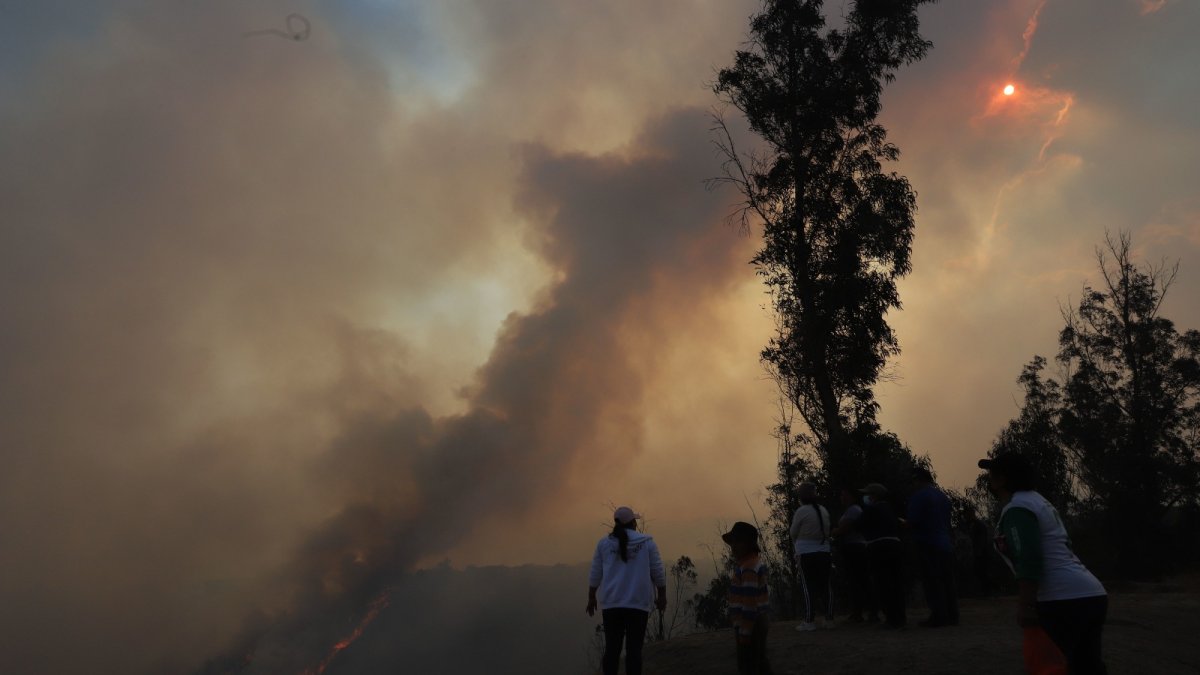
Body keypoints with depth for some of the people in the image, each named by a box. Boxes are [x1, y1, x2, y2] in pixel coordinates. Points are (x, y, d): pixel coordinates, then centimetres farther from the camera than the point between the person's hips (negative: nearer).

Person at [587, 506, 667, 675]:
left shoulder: (604, 542, 2)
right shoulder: (647, 542, -1)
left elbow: (595, 574, 5)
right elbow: (658, 573, 1)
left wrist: (591, 598, 15)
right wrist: (662, 596, 12)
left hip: (612, 602, 2)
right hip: (638, 603, -1)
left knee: (612, 648, 5)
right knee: (634, 649, 1)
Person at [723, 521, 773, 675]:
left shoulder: (749, 568, -23)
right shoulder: (754, 562, 9)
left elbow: (750, 601, -25)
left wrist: (745, 631, -22)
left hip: (750, 624, -10)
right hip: (758, 621, 10)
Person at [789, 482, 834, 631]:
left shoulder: (801, 511, -10)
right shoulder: (823, 510, 6)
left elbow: (793, 533, -2)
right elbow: (828, 530, 10)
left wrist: (795, 549, 16)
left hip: (806, 554, -5)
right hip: (824, 552, 5)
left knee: (808, 587, -1)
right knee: (825, 585, 11)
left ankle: (809, 621, 0)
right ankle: (829, 619, 16)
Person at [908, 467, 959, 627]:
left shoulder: (919, 496, -10)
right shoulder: (943, 496, 15)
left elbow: (912, 522, -15)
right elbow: (947, 521, 20)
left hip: (928, 546, -8)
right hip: (947, 546, 8)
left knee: (932, 584, -4)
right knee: (947, 582, 12)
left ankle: (938, 617, -5)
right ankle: (952, 616, 15)